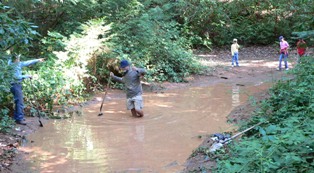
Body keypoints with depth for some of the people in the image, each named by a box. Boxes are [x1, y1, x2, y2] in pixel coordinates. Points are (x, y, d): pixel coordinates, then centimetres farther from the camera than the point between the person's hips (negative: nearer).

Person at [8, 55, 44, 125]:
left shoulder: (18, 64, 8)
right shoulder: (12, 66, -18)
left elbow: (27, 63, 17)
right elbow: (17, 77, -22)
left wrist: (38, 60, 21)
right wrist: (27, 76, -12)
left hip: (18, 85, 10)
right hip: (15, 85, -10)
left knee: (18, 102, 16)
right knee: (20, 102, -9)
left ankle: (16, 117, 24)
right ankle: (19, 119, -6)